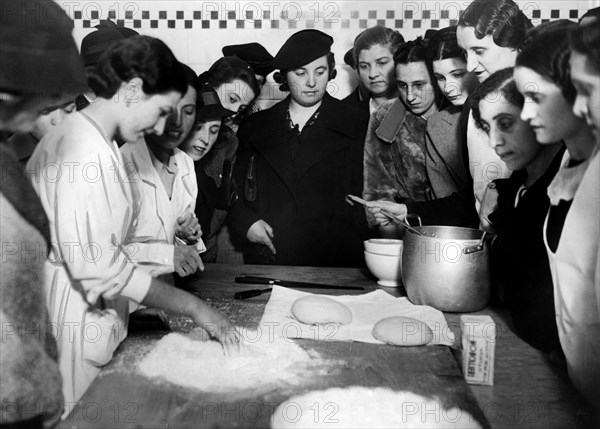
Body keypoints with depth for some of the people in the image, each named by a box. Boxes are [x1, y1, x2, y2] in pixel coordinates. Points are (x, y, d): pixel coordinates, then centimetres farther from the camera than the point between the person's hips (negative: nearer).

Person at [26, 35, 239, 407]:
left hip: (94, 324, 9)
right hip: (71, 330, -9)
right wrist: (193, 307, -19)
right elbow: (94, 261, -23)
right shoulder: (84, 148, -18)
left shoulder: (100, 143, 13)